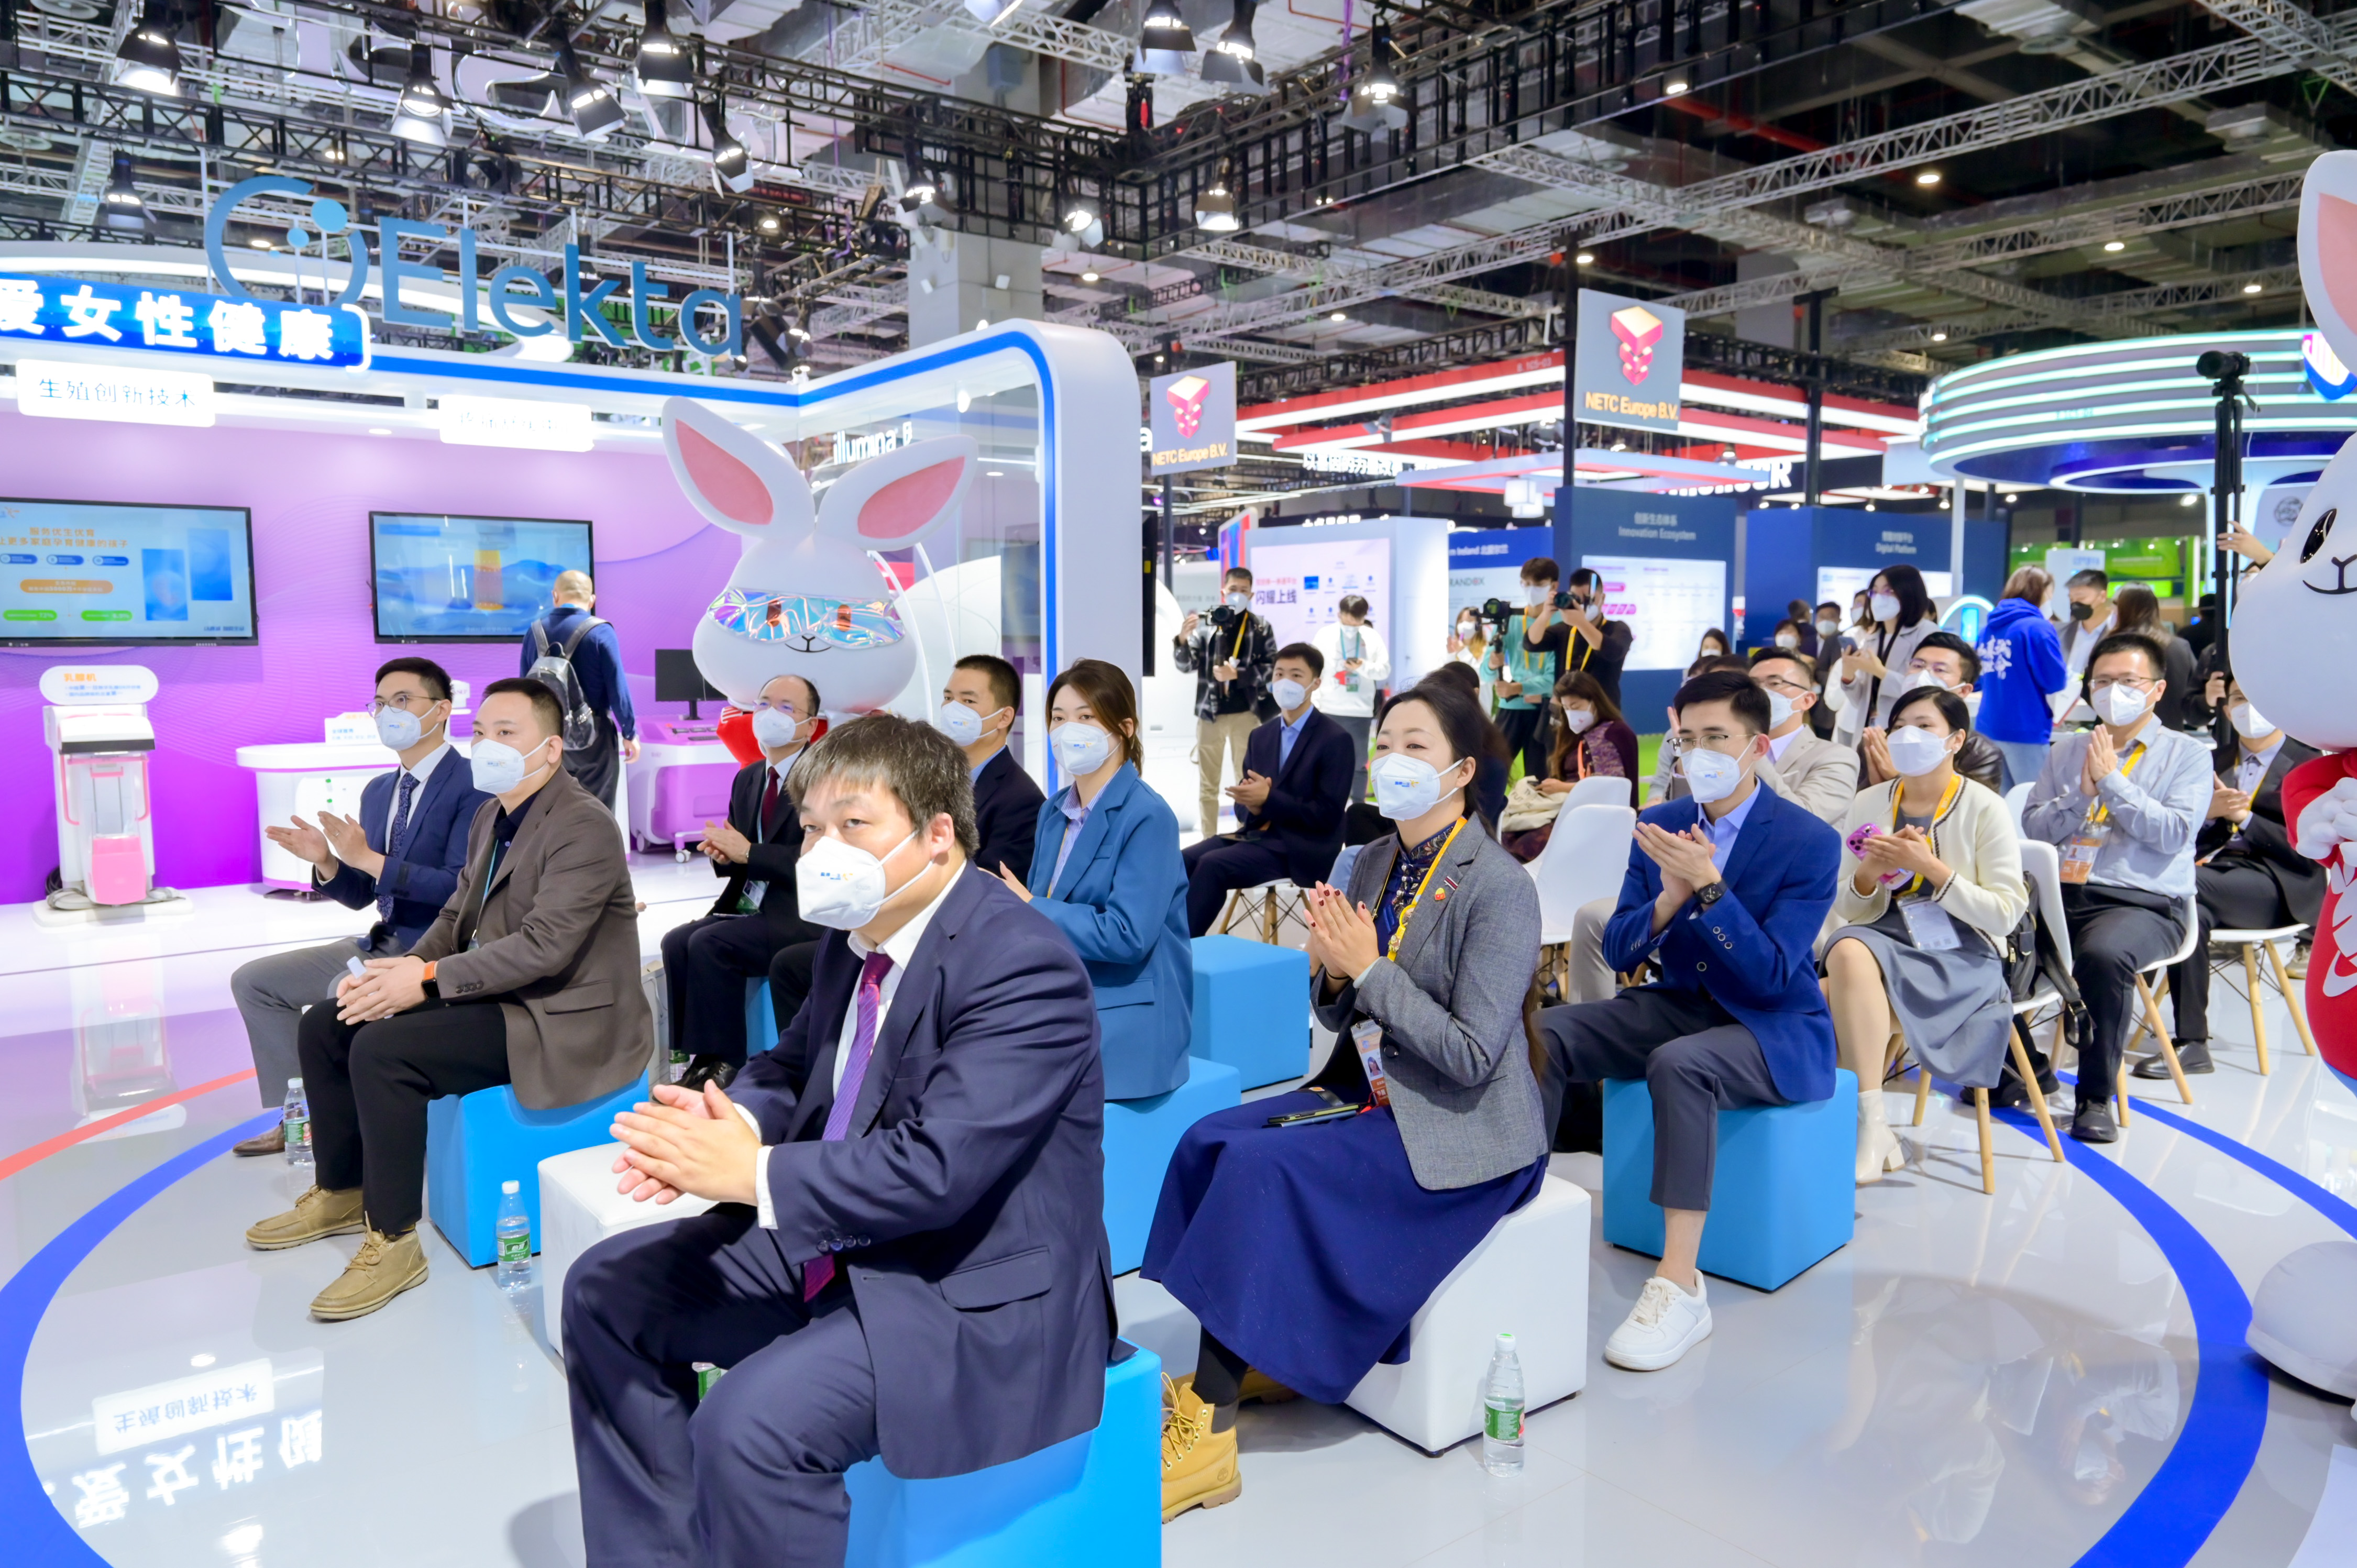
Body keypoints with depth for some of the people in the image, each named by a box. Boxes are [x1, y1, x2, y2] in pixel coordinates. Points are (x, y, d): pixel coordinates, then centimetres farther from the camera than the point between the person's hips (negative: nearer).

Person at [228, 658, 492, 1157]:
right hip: (381, 944, 9)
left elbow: (463, 888, -23)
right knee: (254, 981, 8)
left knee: (346, 994, -32)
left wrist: (371, 860, -27)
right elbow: (361, 896, 14)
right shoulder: (377, 791, 12)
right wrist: (325, 861, -7)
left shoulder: (473, 785, -14)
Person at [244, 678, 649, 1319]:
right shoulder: (491, 819, 13)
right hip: (498, 997, 10)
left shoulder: (585, 827, -18)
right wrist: (399, 972, -4)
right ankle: (341, 1193, 25)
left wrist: (429, 978, -24)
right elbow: (456, 919, 15)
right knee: (323, 1027, 6)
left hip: (563, 1021, -10)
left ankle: (394, 1241, -10)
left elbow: (544, 947, -25)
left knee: (382, 1050, -25)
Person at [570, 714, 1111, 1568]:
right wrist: (728, 1120, -11)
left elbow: (936, 1168, -30)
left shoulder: (1022, 967, -24)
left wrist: (752, 1171, -25)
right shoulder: (856, 932, 3)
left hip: (974, 1296, -9)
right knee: (606, 1290, 12)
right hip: (835, 1246, 9)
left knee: (748, 1424, -28)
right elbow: (791, 1066, 12)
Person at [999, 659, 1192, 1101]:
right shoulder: (1053, 811, 13)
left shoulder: (1148, 819, -11)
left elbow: (1127, 935, -19)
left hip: (1126, 1021, -7)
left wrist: (1029, 907, -15)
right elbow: (1044, 908, 14)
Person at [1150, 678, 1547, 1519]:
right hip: (1368, 1090, 8)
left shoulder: (1501, 889, -15)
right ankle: (1236, 1363, -8)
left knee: (1263, 1164, -25)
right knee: (1210, 1141, -15)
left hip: (1458, 1128, -7)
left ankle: (1210, 1433, -15)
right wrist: (1331, 973, -10)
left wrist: (1369, 969, -21)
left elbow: (1472, 1057, -20)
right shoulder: (1372, 863, 6)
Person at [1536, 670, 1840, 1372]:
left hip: (1776, 1029, -5)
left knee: (1678, 1063, -37)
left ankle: (1679, 1287, -31)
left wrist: (1708, 886, -30)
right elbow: (1617, 953, 0)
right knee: (1540, 1034, -18)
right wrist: (1670, 898, -19)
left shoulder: (1810, 842, -12)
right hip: (1678, 1004, 6)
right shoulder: (1659, 825, 3)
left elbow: (1771, 978, -20)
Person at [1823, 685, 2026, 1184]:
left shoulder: (1984, 808, 0)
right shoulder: (1868, 804, 10)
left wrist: (1931, 866, -16)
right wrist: (1867, 874, -11)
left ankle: (1873, 1128, -16)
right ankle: (1872, 1128, -22)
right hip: (1882, 939, 4)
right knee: (1847, 951, -32)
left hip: (1961, 956, -4)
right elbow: (1845, 910, 10)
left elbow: (2005, 914, -6)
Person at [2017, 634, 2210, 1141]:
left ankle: (2096, 1096, -16)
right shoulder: (2067, 750, 19)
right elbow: (2033, 827, 11)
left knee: (2103, 954, -37)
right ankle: (2023, 1065, -1)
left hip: (2144, 903, -4)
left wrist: (2112, 781, -7)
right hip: (2060, 894, 4)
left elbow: (2174, 835, -7)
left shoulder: (2186, 754, 8)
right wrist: (2081, 793, -4)